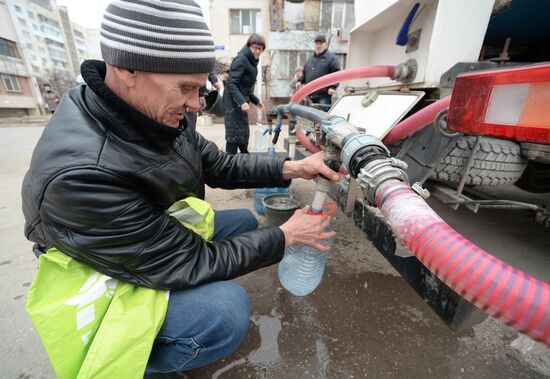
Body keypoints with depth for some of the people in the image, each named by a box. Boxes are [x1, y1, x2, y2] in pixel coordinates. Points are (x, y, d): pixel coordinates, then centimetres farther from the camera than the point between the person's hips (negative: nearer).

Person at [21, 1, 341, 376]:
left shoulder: (162, 115, -14)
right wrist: (285, 236, -22)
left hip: (166, 233, 8)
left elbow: (218, 166, -3)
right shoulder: (82, 173, -37)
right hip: (106, 283, -7)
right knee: (227, 310, -29)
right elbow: (190, 264, -31)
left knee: (244, 221, 7)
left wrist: (290, 168, -14)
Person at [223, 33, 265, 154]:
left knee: (244, 135, 16)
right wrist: (242, 101, -32)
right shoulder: (241, 59, -11)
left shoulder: (252, 61, 17)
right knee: (234, 136, -8)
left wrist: (256, 100, 21)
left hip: (240, 103, 9)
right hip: (234, 103, -9)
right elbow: (231, 83, -21)